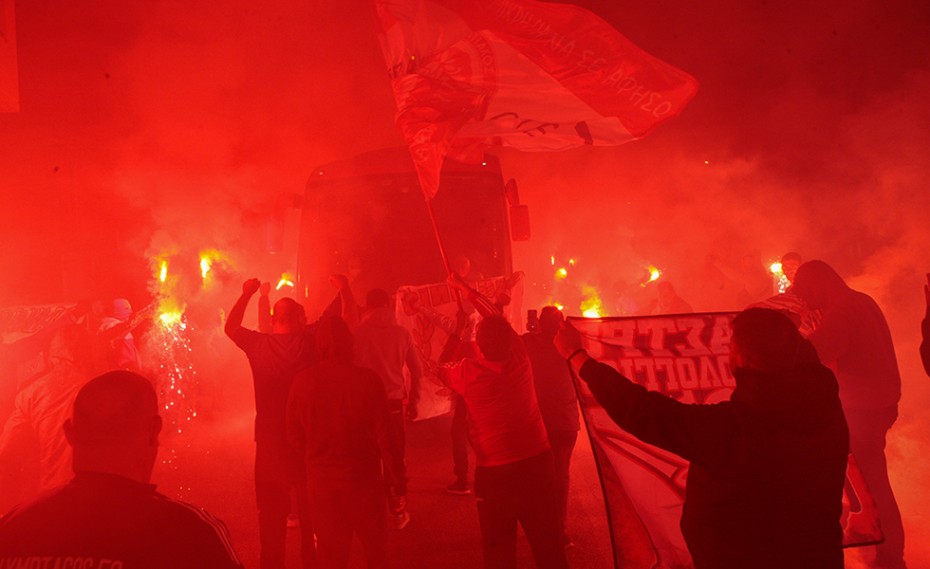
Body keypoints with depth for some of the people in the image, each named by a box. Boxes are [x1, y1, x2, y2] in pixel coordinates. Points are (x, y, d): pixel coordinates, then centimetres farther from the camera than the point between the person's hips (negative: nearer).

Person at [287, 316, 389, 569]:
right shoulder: (368, 379, -16)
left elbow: (294, 434, -1)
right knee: (375, 545, 17)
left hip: (321, 478, 2)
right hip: (363, 475, -2)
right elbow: (382, 432, -10)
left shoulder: (302, 381, -10)